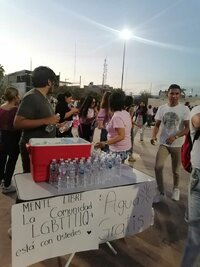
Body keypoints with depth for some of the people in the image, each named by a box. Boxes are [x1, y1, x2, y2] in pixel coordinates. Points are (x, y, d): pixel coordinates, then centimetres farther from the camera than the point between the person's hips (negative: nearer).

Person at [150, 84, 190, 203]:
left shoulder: (184, 109, -8)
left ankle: (176, 189, 41)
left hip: (178, 145, -1)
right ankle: (161, 192, 12)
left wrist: (175, 137, -27)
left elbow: (187, 128, -11)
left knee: (176, 170, 12)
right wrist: (154, 136, -17)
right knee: (158, 167, -9)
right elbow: (157, 125, 3)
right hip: (164, 144, 2)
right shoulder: (162, 108, 0)